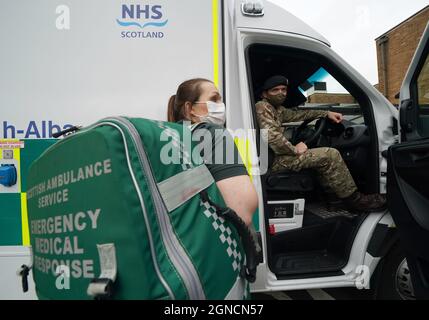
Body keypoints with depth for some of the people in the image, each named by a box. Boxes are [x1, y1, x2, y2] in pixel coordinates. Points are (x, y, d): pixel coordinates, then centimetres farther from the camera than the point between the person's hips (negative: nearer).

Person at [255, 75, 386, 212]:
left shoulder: (277, 109, 19)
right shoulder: (262, 107, -12)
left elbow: (297, 114, 23)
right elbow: (271, 137, -24)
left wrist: (326, 113, 16)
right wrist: (294, 149, -14)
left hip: (278, 156, 11)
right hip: (274, 161, -11)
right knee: (330, 155, -14)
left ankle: (333, 196, 16)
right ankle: (354, 200, 1)